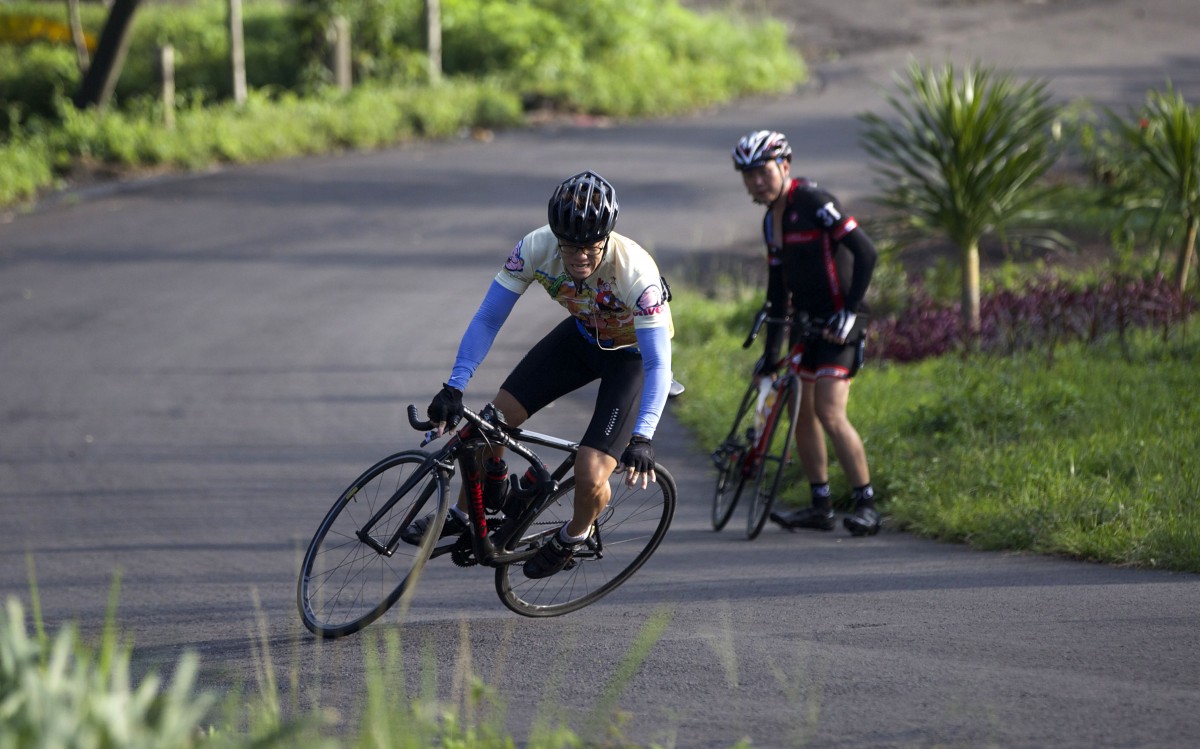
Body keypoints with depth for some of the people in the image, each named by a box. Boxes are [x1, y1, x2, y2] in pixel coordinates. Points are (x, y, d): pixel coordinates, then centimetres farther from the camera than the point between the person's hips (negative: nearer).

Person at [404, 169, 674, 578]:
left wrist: (642, 438, -49)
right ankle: (463, 515, 22)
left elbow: (658, 364, -37)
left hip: (632, 354, -4)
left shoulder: (635, 272, -38)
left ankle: (575, 534, 19)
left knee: (590, 478, -17)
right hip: (583, 334, 4)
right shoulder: (537, 248, -28)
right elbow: (488, 318, -21)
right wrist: (453, 387, -32)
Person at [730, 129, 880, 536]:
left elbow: (865, 252, -20)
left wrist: (850, 311, -21)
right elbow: (778, 286, 18)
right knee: (802, 413, 8)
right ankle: (820, 506, 16)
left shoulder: (813, 202, -15)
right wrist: (771, 349, 17)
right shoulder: (771, 220, 12)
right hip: (806, 321, 9)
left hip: (836, 325, -9)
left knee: (830, 414, -16)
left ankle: (866, 504, -10)